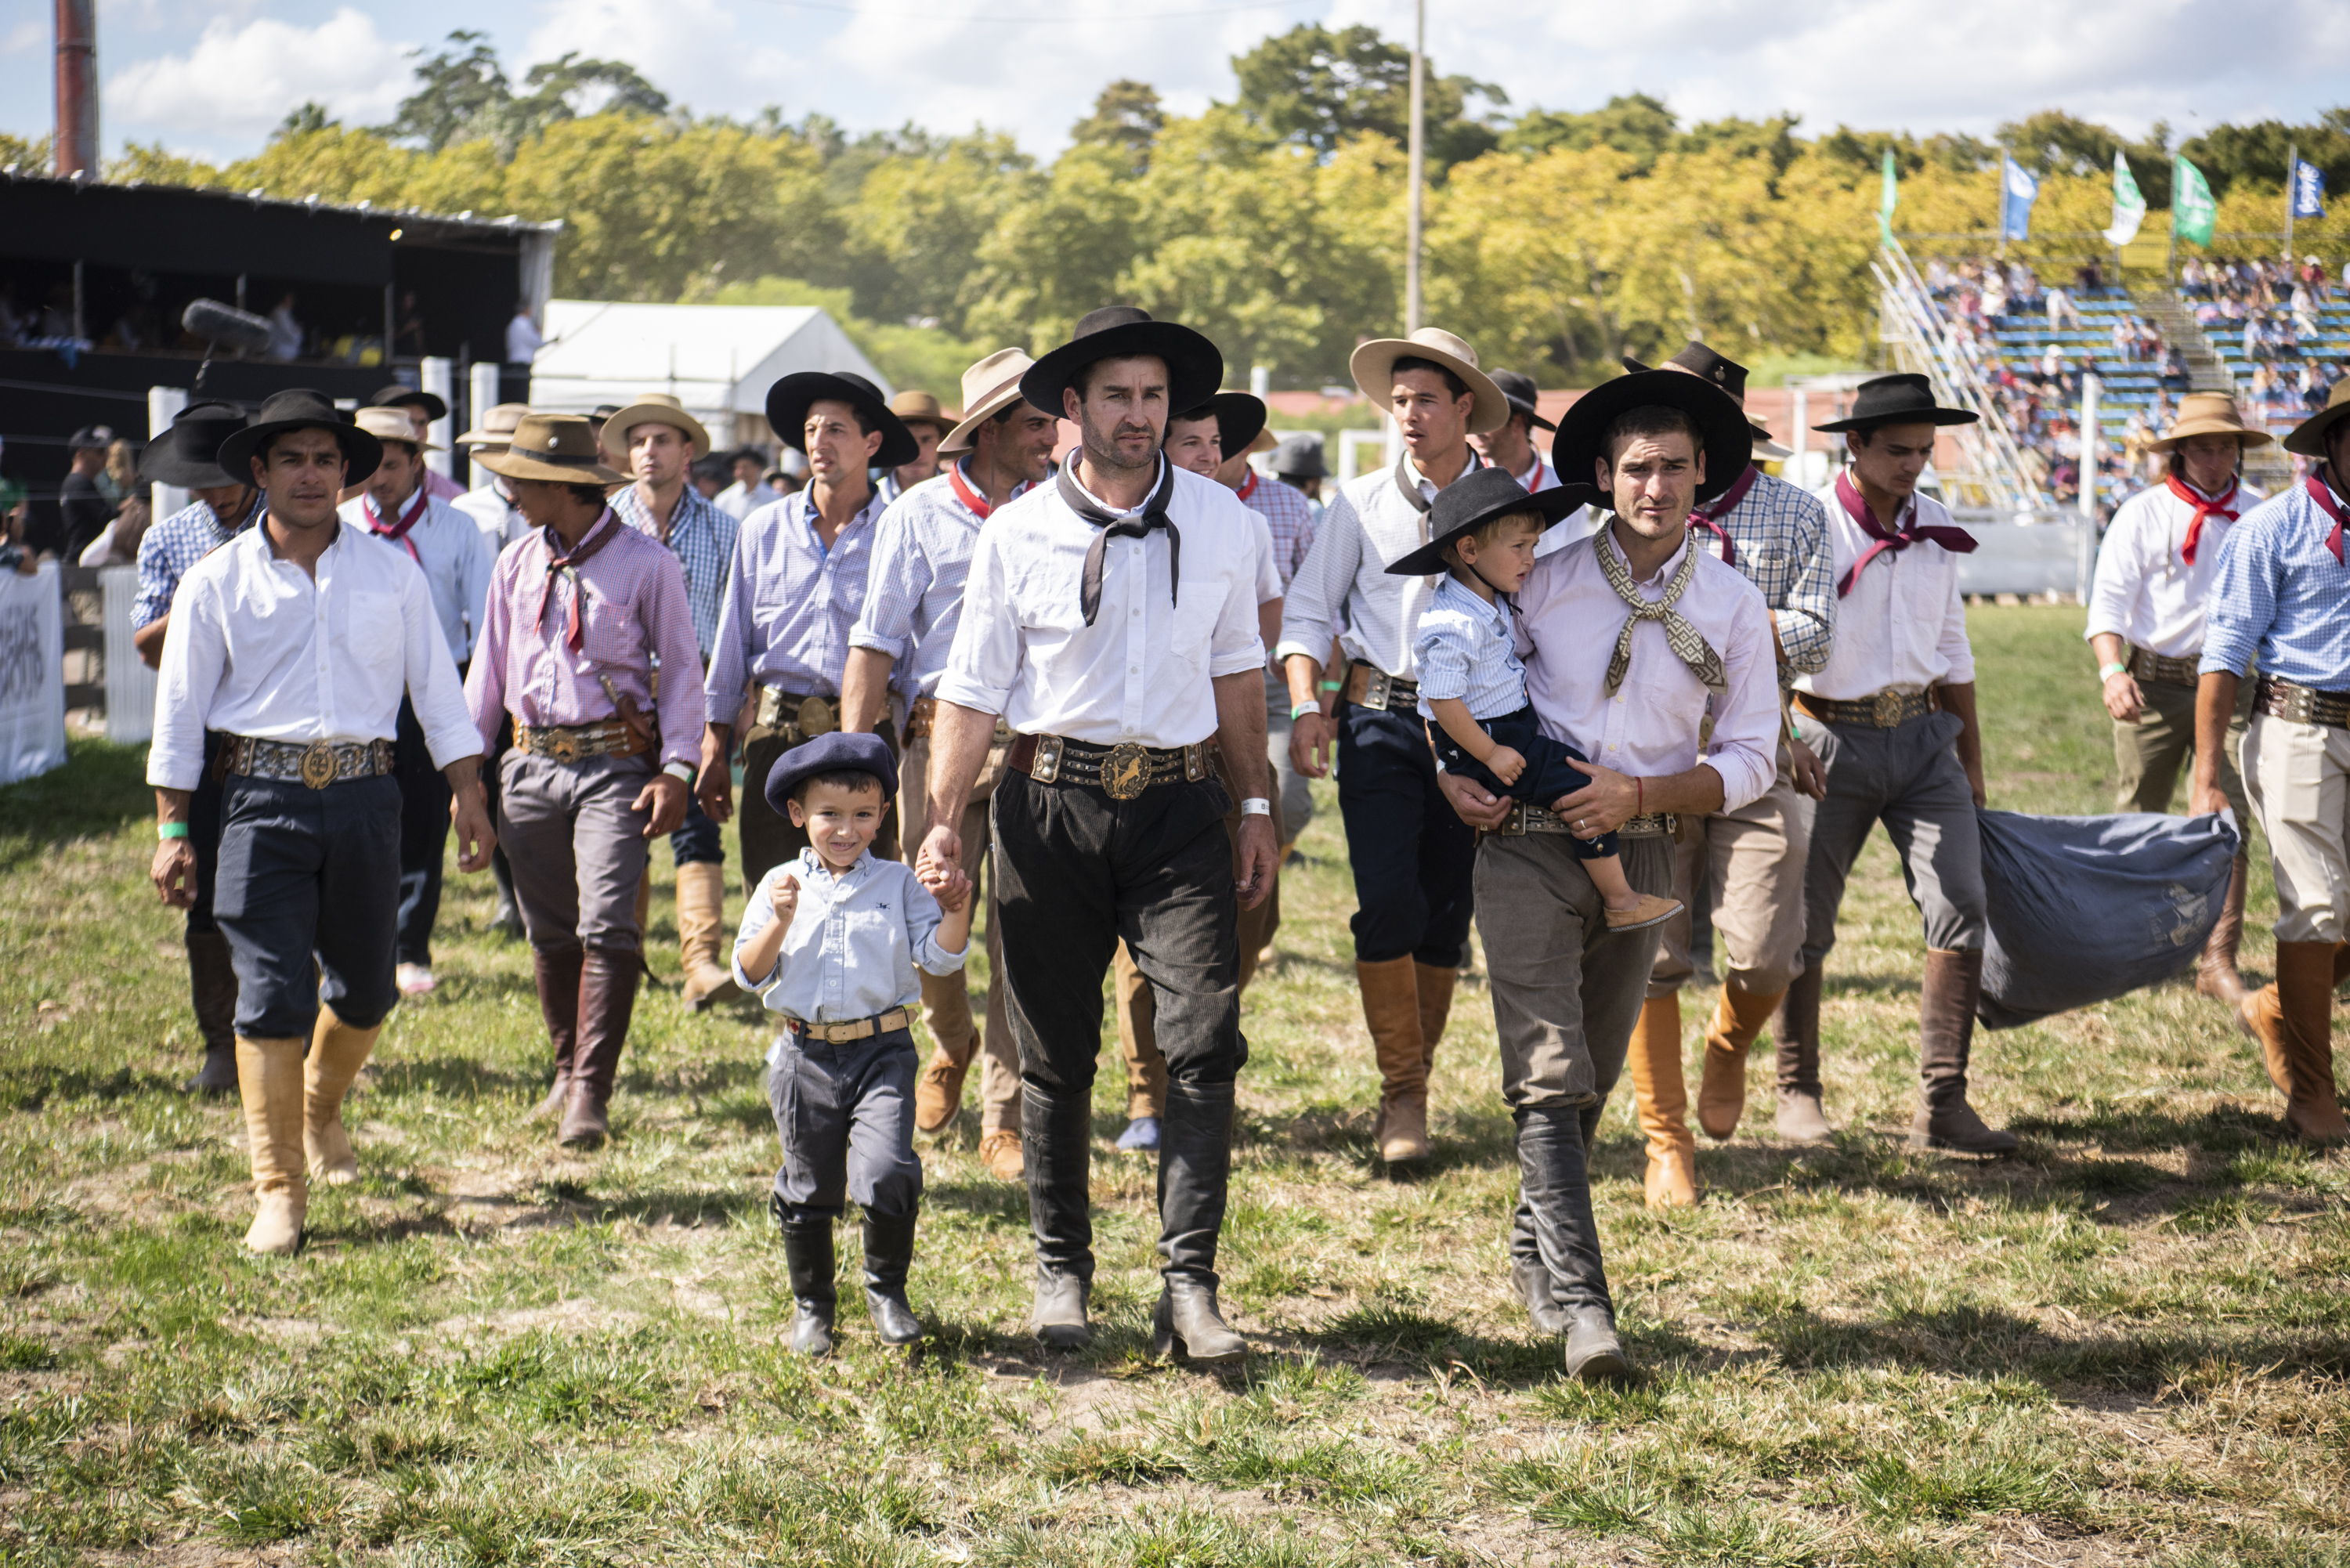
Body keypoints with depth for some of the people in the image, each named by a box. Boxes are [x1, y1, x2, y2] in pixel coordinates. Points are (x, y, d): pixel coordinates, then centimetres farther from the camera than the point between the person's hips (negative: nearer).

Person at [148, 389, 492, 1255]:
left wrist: (468, 794, 6)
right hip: (264, 801, -2)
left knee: (364, 990, 12)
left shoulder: (390, 572, 7)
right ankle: (278, 1192, -3)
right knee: (272, 995, -8)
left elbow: (437, 689, 12)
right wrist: (173, 832, 1)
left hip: (364, 796, 2)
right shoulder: (218, 581, 2)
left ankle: (322, 1110, 43)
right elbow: (178, 712, 5)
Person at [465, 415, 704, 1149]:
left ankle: (591, 1092, -13)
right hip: (531, 763, 5)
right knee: (550, 931, 10)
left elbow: (682, 670, 0)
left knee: (607, 927, -13)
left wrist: (677, 768, -9)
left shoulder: (646, 563, -4)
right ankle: (568, 1069, 24)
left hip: (615, 764, -5)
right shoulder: (517, 565, 10)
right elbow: (489, 669, 18)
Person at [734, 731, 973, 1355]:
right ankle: (811, 1303, 28)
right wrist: (780, 921, -17)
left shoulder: (898, 884, 4)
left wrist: (957, 912, -20)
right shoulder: (781, 884, 5)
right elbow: (750, 972, -1)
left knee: (887, 1174, -17)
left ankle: (886, 1288, 6)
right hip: (806, 1056, 1)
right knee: (809, 1187, 9)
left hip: (882, 1051, -1)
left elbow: (939, 957, -2)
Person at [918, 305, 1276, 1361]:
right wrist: (942, 820, -6)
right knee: (1054, 1054, 6)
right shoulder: (1018, 535, 0)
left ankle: (1188, 1284, -7)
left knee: (1205, 1038, -11)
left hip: (1177, 806, 1)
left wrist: (1255, 806, 16)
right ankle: (1061, 1271, 21)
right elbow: (973, 689, 2)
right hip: (1052, 804, -1)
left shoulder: (1220, 521, 6)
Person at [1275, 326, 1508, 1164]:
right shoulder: (1360, 504, 7)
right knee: (1388, 901, -15)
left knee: (1446, 916, 4)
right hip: (1379, 717, -1)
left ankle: (1410, 1091, 18)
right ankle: (1401, 1089, -2)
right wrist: (1307, 704, -4)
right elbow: (1308, 609, 9)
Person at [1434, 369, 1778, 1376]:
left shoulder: (1733, 605, 2)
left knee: (1592, 1080, 14)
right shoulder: (1545, 577, -1)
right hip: (1529, 845, -3)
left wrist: (1643, 793, -12)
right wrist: (1451, 771, -3)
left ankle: (1535, 1254, 34)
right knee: (1550, 1080, -13)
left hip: (1641, 853, 3)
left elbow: (1749, 761, 2)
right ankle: (1578, 1301, -18)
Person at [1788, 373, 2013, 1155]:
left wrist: (1971, 761, 20)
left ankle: (1941, 1105, -5)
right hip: (1832, 739, -4)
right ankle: (1797, 1092, 22)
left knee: (1962, 904, -8)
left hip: (1923, 736, 4)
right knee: (1806, 922, 4)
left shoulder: (1934, 526, 9)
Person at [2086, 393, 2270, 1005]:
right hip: (2153, 682, -1)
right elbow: (2109, 598, -5)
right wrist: (2111, 669, -21)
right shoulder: (2143, 514, 1)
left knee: (2231, 821, -6)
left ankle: (2218, 962, -3)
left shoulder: (2259, 514, 8)